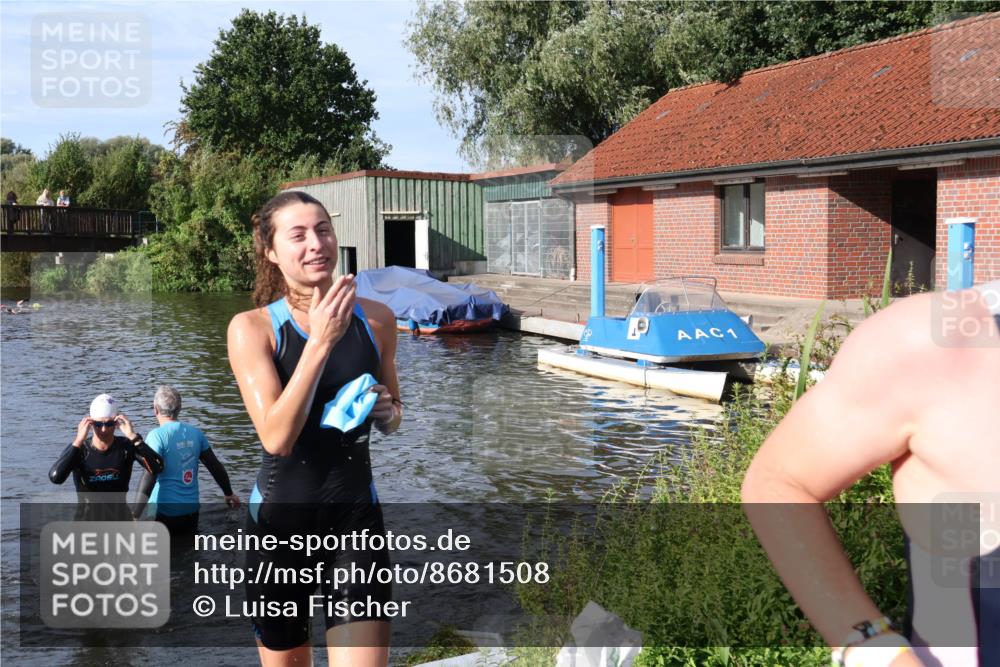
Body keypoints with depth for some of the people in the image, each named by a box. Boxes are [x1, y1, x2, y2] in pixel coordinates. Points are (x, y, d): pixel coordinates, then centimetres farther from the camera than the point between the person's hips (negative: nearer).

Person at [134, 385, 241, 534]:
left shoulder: (157, 435, -11)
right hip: (191, 511, 5)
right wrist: (229, 493, 27)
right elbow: (216, 466, 13)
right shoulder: (195, 433, 5)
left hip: (164, 513, -5)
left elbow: (150, 475, -21)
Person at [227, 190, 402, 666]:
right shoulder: (251, 328, -10)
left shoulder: (376, 319, -1)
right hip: (280, 519, -1)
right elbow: (277, 437, -22)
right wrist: (321, 341, -25)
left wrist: (386, 412, -8)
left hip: (357, 517, 1)